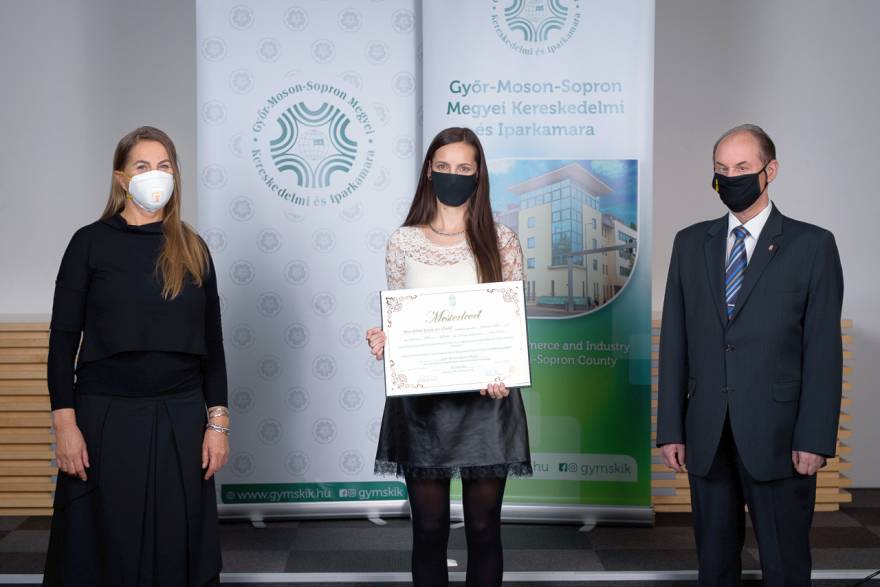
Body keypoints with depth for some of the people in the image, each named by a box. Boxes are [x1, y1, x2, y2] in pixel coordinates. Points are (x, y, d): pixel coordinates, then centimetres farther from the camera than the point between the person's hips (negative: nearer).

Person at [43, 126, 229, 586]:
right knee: (107, 545, 4)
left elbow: (211, 342, 8)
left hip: (181, 418, 2)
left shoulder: (193, 250, 7)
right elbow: (63, 338, -1)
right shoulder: (91, 242, 0)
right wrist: (65, 423, -8)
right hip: (107, 416, -2)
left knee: (176, 544, 4)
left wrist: (217, 422, 2)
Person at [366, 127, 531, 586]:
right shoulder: (403, 242, 5)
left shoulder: (501, 241, 3)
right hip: (421, 399, 1)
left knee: (483, 528, 6)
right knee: (429, 528, 6)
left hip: (486, 399, 0)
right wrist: (382, 341, -14)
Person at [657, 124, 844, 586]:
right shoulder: (690, 243, 10)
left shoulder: (812, 245, 0)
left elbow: (823, 349, -4)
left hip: (777, 435, -3)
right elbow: (674, 341, 8)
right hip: (706, 435, 3)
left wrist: (815, 439, -10)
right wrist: (670, 428, 3)